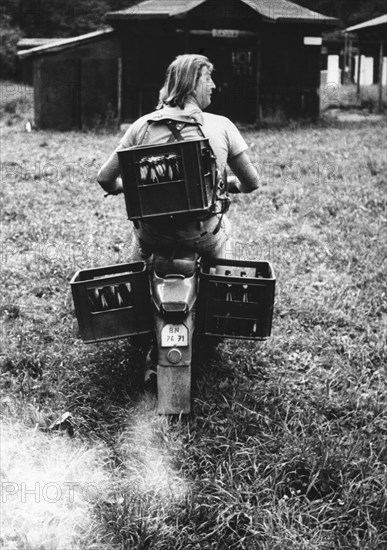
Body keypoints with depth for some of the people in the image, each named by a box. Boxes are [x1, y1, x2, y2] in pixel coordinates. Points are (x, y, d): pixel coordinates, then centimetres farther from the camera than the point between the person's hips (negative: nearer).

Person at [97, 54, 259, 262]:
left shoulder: (142, 125, -6)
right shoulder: (222, 126, -9)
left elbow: (105, 178, -5)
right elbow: (251, 182, -3)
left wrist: (122, 188, 18)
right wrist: (230, 184, 21)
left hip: (153, 236, 1)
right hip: (202, 237, -1)